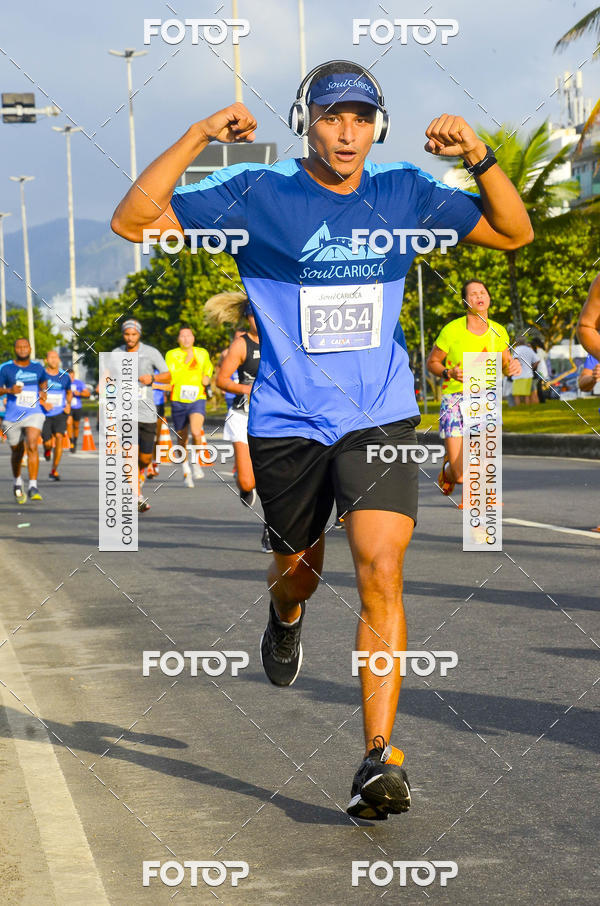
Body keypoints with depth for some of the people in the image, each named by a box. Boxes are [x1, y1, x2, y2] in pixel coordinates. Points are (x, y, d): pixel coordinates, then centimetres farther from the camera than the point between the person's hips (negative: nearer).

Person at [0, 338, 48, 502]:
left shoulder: (37, 367, 7)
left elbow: (44, 381, 27)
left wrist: (43, 391, 7)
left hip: (34, 414, 0)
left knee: (32, 446, -21)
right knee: (17, 452, 12)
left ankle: (33, 487, -24)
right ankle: (17, 482, 39)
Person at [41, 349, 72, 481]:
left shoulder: (65, 376, 4)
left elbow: (69, 392, 21)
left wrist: (68, 404, 2)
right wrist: (43, 403, -20)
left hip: (60, 413, 1)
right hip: (45, 414, -1)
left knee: (59, 437, -19)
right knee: (48, 443, -3)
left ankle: (54, 470, -11)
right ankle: (47, 450, 39)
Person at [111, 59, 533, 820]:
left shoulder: (404, 193, 2)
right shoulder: (256, 194, -6)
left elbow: (514, 233, 9)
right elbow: (132, 221, -12)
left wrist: (479, 158, -8)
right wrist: (199, 137, -20)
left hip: (381, 421, 0)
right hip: (288, 424, 0)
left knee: (380, 570, -16)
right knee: (299, 571, 16)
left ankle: (380, 757, -14)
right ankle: (285, 617, 56)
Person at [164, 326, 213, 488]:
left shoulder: (202, 353, 8)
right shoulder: (171, 355, 1)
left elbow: (208, 368, 28)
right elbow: (170, 378, -10)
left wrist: (207, 378, 7)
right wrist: (185, 362, -16)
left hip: (197, 400, 0)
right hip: (178, 402, 0)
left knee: (196, 432, -25)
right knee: (182, 440, 8)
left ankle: (195, 463, -1)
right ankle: (186, 472, 28)